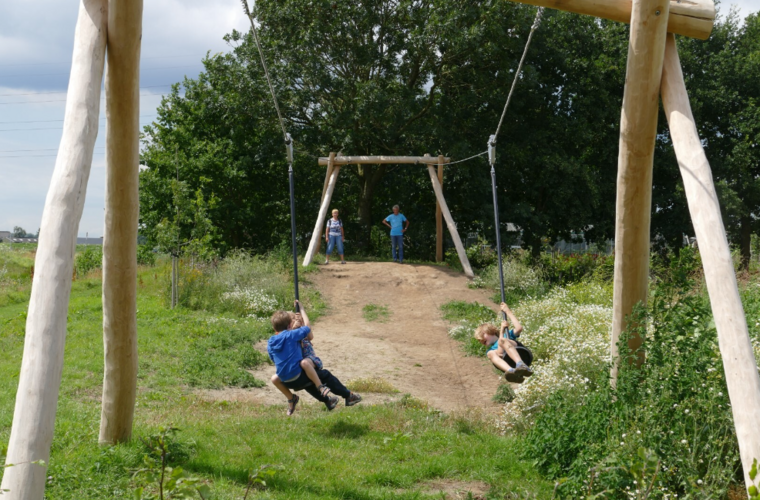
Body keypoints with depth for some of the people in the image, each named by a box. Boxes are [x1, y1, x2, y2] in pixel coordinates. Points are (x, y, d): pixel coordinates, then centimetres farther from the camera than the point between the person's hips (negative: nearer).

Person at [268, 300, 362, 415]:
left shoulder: (270, 343, 3)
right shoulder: (291, 335, -12)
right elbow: (307, 326, 2)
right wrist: (301, 308, 15)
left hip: (286, 382, 6)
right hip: (298, 377, -6)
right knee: (325, 375, 13)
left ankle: (327, 400, 49)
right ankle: (348, 396, 25)